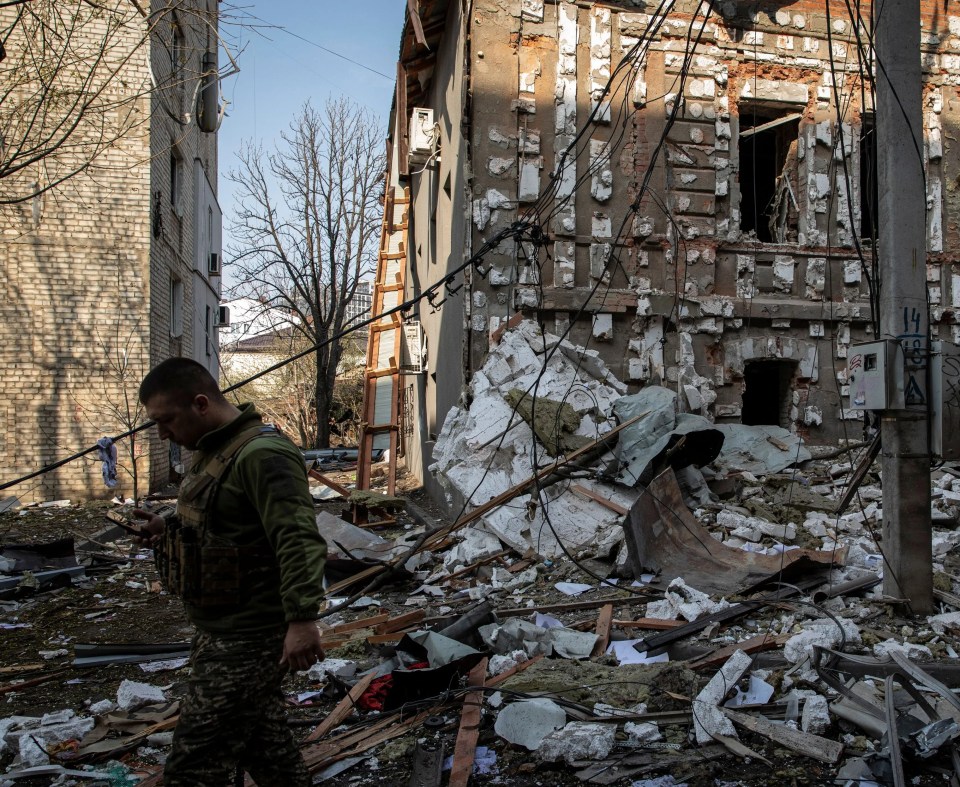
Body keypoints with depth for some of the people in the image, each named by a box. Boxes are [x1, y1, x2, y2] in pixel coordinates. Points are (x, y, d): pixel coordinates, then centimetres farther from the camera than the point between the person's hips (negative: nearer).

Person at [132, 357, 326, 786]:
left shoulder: (262, 454, -21)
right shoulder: (212, 450, 12)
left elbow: (298, 540, -27)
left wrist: (301, 617, -33)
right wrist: (170, 529, 7)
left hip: (247, 639, -10)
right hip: (221, 632, 10)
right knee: (265, 745, 21)